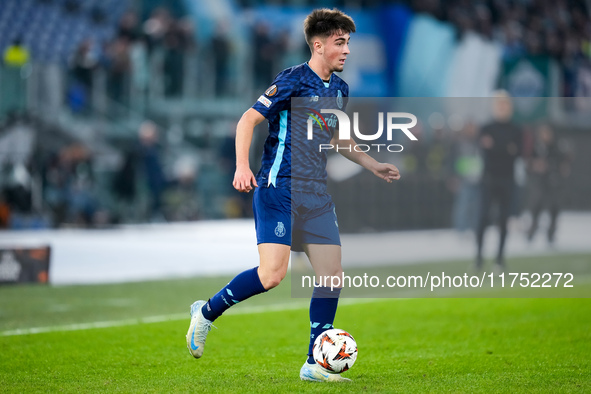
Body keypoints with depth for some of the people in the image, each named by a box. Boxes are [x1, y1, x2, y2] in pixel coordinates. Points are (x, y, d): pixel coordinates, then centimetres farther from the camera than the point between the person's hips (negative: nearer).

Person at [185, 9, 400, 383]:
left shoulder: (339, 88, 14)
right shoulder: (294, 80, -10)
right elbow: (249, 119, -10)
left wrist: (373, 165, 23)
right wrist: (242, 167, -22)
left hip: (316, 194, 8)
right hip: (279, 188, -8)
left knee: (333, 274, -1)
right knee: (273, 274, -18)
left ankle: (314, 365, 7)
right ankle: (207, 312, 7)